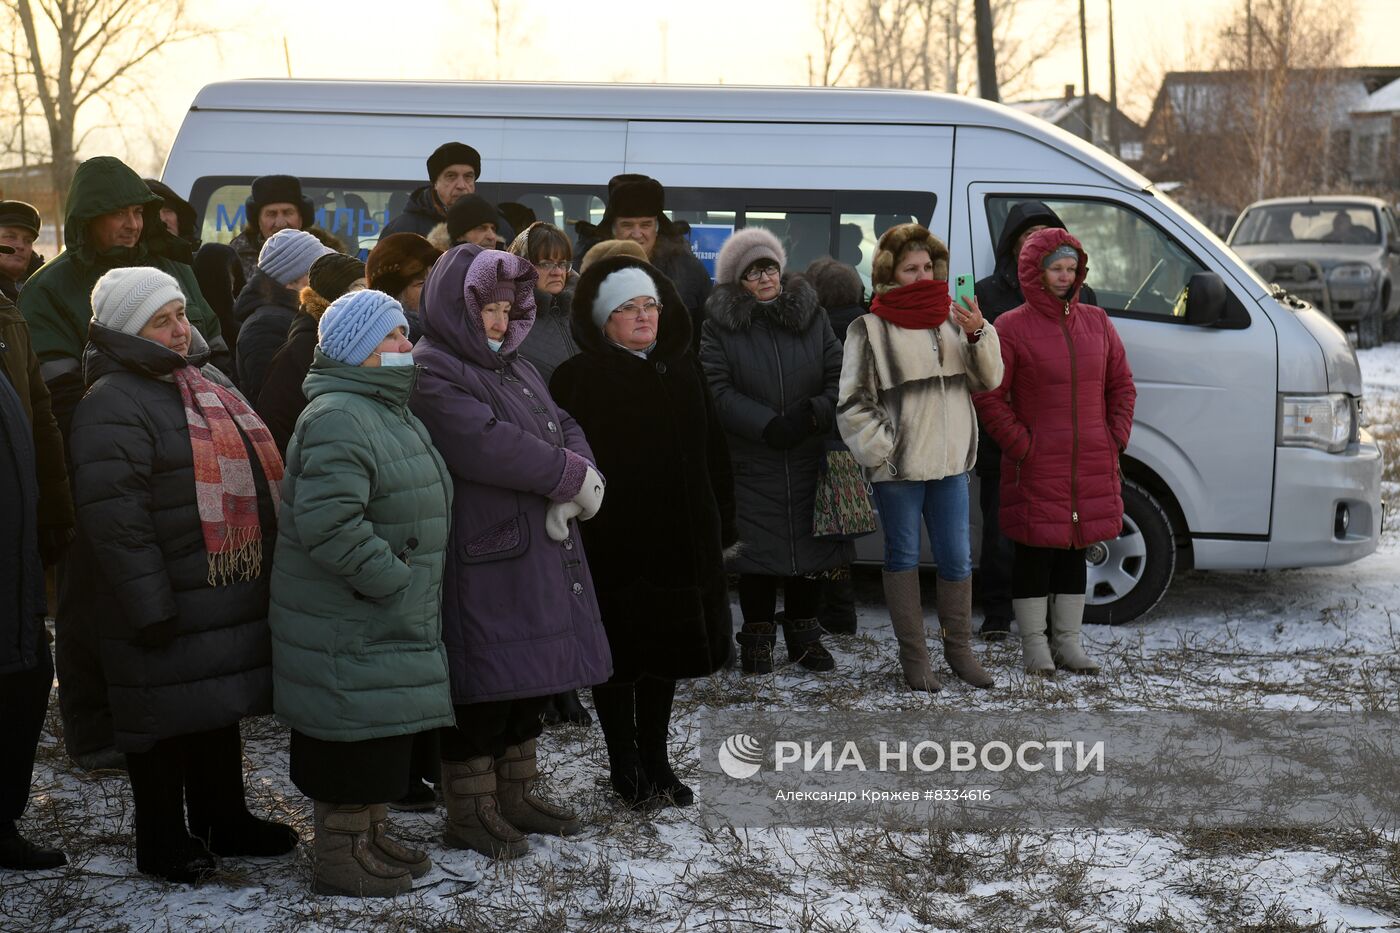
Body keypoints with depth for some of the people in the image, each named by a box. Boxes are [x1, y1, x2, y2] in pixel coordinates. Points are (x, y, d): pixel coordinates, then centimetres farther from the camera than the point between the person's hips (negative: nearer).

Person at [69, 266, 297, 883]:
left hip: (231, 590, 9)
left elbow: (251, 473, 25)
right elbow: (114, 518, -21)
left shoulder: (206, 383, 15)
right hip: (169, 602, -9)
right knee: (167, 717, 3)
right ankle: (162, 843, 17)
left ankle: (224, 821, 33)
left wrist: (264, 569, 23)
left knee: (220, 711, 19)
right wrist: (150, 604, -22)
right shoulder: (113, 404, -15)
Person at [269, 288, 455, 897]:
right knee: (355, 739, -1)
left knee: (385, 739, 19)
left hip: (393, 624, 10)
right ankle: (339, 858, 11)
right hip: (346, 626, -10)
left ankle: (371, 837, 33)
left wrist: (418, 584, 18)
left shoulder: (388, 410, 15)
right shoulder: (338, 417, -21)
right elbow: (328, 525, -31)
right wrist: (394, 580, -23)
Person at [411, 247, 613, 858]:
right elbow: (488, 443, -24)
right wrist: (570, 476, -17)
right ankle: (468, 811, 10)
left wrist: (579, 478, -11)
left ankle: (515, 793, 28)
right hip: (482, 562, -9)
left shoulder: (513, 367, 18)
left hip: (541, 552, 9)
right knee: (482, 689, -2)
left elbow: (563, 428, 10)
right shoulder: (432, 372, -12)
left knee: (531, 679, 15)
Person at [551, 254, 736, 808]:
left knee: (665, 654, 12)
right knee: (619, 657, 4)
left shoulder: (682, 370, 10)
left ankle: (656, 762, 24)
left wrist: (721, 525, 9)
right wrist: (578, 529, -16)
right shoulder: (579, 378, -6)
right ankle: (625, 767, 16)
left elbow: (711, 453, 13)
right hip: (612, 543, -5)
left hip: (678, 539, 5)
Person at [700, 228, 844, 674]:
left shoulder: (811, 316, 9)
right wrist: (768, 425, -19)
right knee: (758, 547, 1)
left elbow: (839, 376, 5)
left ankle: (803, 631, 22)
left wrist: (813, 413, -14)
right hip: (752, 460, -2)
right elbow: (719, 390, -9)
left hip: (810, 457, 3)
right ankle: (757, 635, 15)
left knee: (809, 542, 7)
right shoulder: (720, 324, 0)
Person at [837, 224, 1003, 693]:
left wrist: (978, 335, -10)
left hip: (949, 461, 4)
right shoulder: (871, 329, -5)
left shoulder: (953, 318, 7)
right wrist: (881, 449, -10)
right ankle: (914, 658, 13)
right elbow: (851, 403, -3)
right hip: (899, 468, -4)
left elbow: (989, 380, 7)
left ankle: (959, 647, 23)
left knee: (957, 558, 9)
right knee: (903, 557, 6)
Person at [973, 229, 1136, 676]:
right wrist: (1021, 445, -11)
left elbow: (1122, 385, 15)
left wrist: (1115, 438, 5)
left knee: (1075, 550, 12)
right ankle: (1034, 646, 11)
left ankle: (1068, 642, 21)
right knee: (1036, 552, 0)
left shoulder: (1097, 322, 9)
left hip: (1091, 465, 5)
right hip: (1036, 468, -5)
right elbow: (988, 396, -8)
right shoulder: (1012, 328, -6)